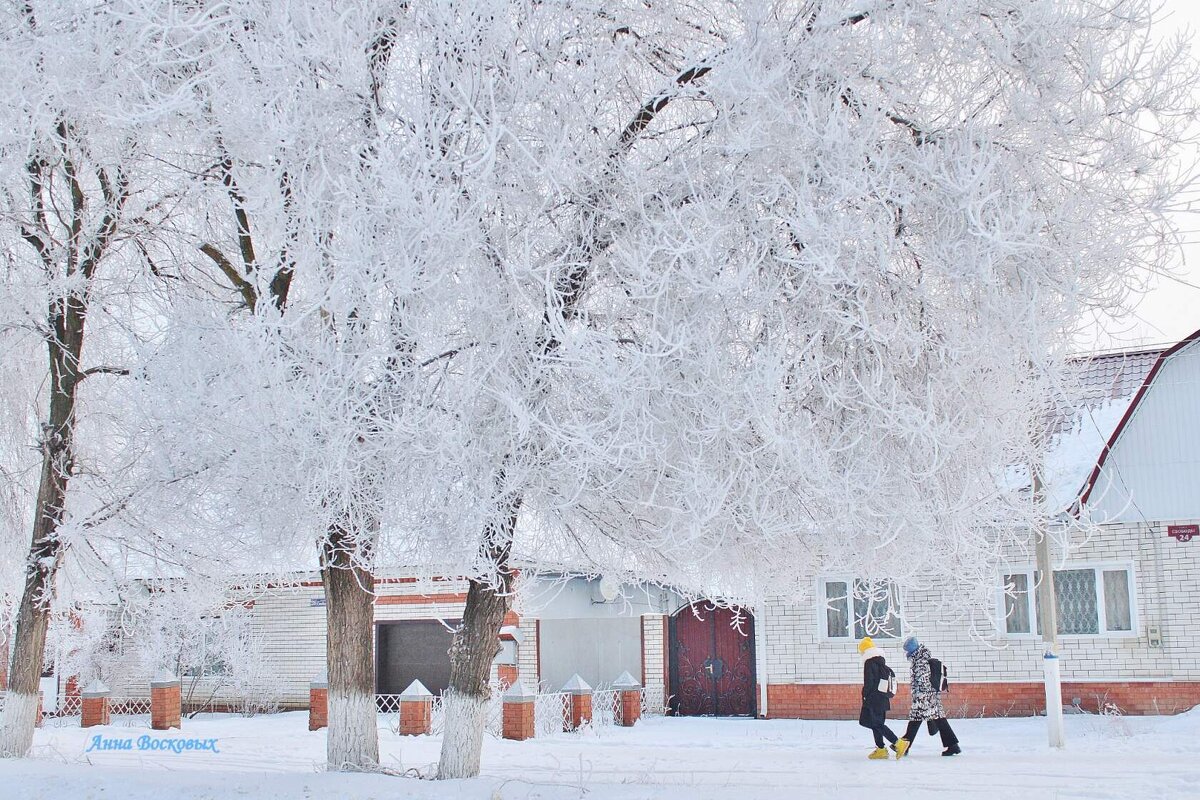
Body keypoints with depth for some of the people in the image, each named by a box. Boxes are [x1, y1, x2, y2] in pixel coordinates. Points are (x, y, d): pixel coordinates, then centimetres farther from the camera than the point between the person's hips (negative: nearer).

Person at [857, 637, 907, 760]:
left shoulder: (869, 663, -12)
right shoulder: (882, 663, 16)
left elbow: (868, 682, -17)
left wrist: (865, 695, -7)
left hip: (874, 698, -10)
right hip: (883, 698, 10)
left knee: (877, 724, -10)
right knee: (877, 723, 14)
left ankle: (898, 744, -17)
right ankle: (881, 749, 13)